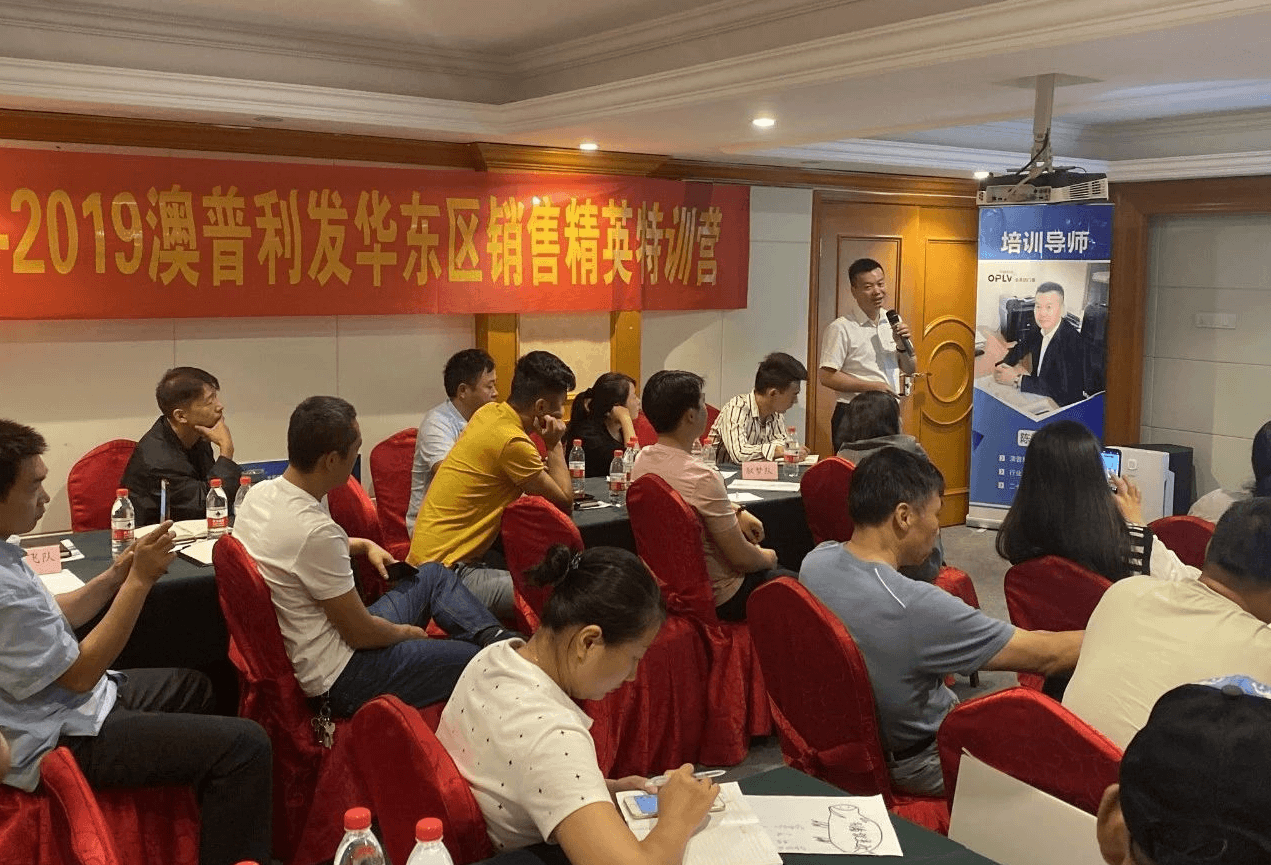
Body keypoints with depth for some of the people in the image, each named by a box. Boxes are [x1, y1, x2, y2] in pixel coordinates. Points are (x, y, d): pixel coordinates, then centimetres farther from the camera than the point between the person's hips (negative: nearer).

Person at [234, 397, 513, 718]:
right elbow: (361, 634, -21)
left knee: (434, 575, 20)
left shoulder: (260, 493, -4)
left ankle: (502, 640, 20)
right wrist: (405, 632, -1)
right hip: (340, 680, -10)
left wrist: (364, 545, 13)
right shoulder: (315, 531, -32)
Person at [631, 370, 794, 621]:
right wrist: (766, 558, -1)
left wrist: (737, 512, 10)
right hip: (720, 599, -8)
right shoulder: (702, 478, -32)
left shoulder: (643, 461, -5)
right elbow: (741, 558, -22)